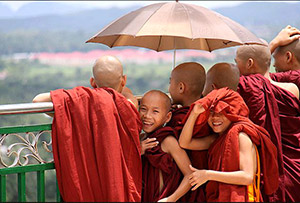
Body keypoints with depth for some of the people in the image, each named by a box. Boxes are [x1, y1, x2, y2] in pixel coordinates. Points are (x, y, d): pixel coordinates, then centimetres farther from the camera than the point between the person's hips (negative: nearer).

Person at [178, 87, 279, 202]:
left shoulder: (241, 135, -8)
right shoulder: (218, 139, 14)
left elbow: (248, 177, -16)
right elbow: (184, 143, 11)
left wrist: (208, 175, -16)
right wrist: (195, 113, 1)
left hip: (238, 198, -7)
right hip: (218, 198, 7)